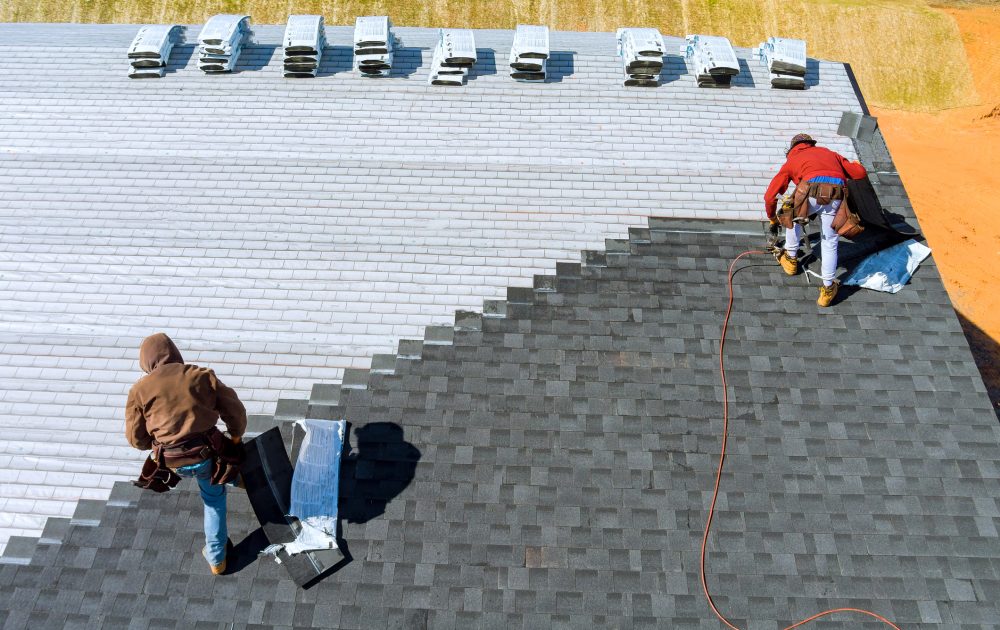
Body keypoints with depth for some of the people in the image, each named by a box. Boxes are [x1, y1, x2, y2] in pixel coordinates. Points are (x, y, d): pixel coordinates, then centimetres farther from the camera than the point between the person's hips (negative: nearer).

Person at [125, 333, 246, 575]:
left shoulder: (140, 389, -1)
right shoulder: (202, 376, 0)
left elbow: (135, 438, 4)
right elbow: (235, 410, 4)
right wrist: (236, 436, 23)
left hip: (173, 462, 0)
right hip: (206, 453, 0)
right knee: (214, 497, 25)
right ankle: (216, 557, 31)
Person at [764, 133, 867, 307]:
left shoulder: (792, 160, 28)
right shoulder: (830, 153, 35)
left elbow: (770, 196, 24)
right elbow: (860, 173, 28)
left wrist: (773, 219, 41)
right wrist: (854, 165, 53)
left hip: (812, 194, -2)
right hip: (836, 199, 2)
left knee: (793, 215, 32)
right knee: (830, 244, 16)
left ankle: (791, 259, 40)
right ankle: (828, 289, 16)